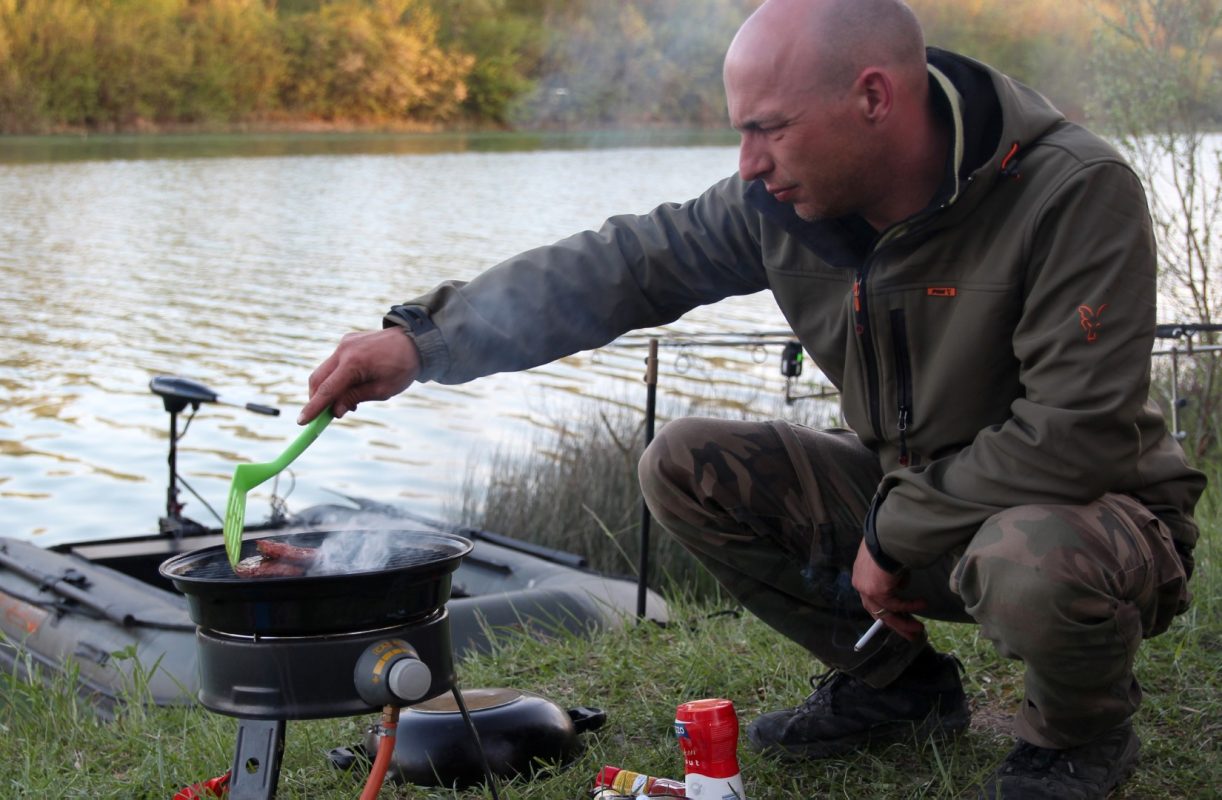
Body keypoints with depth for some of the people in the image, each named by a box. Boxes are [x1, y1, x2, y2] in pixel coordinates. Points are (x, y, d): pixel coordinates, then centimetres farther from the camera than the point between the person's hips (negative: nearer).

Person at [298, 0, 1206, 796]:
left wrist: (897, 534, -22)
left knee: (1036, 561, -41)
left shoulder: (1076, 192, -27)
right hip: (904, 497, 6)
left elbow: (1075, 436, -30)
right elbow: (620, 266, -6)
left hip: (1098, 512, -5)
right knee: (686, 467, -7)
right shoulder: (782, 200, -10)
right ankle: (898, 682, 12)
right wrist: (426, 340, -15)